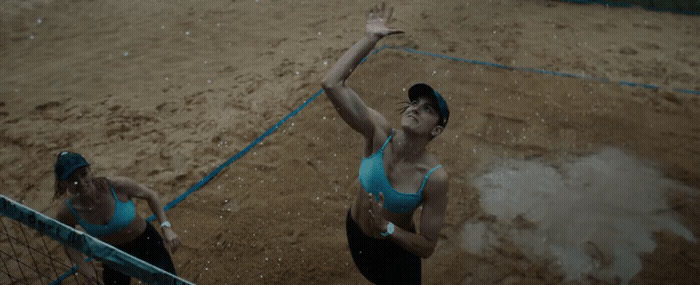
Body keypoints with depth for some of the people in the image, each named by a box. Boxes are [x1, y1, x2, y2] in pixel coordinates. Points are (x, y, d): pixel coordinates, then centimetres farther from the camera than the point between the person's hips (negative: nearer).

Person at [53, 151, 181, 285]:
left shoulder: (117, 186, -30)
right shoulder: (66, 213, -21)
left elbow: (150, 195, -12)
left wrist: (166, 227, -19)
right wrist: (82, 265, -17)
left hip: (145, 240, -2)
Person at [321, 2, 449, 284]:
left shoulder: (435, 177, -31)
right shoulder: (378, 133, -27)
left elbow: (427, 246, -23)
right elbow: (331, 84, -38)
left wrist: (386, 227, -37)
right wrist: (370, 37, -38)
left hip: (397, 247, -3)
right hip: (355, 232, 3)